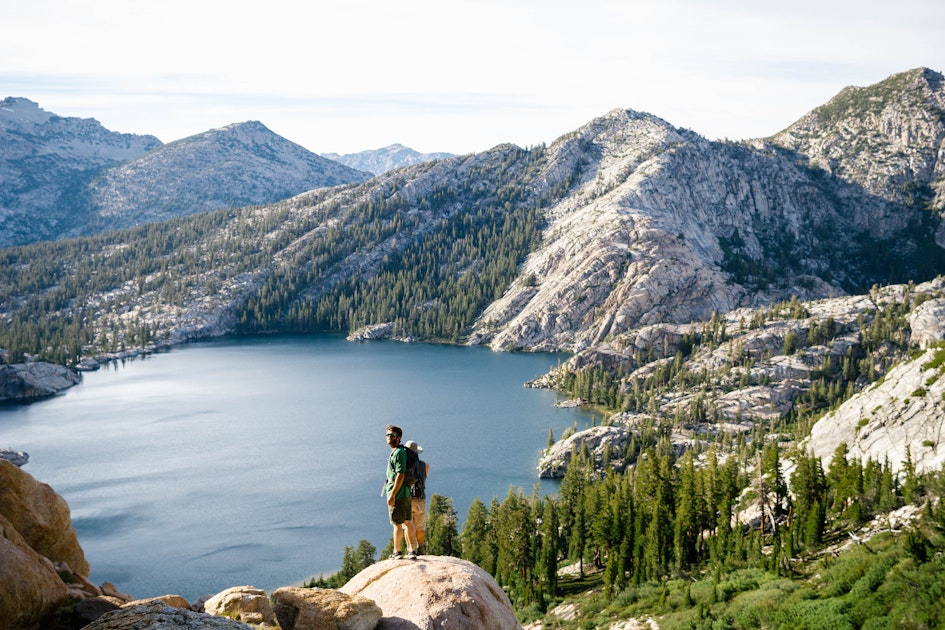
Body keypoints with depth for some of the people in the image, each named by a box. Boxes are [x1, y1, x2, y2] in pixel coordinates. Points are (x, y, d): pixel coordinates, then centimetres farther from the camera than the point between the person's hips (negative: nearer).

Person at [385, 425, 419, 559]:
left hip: (397, 494, -10)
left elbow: (400, 475, -23)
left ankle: (396, 552, 4)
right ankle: (412, 550, 13)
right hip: (406, 494, 10)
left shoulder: (399, 453, -15)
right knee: (408, 522, 11)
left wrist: (392, 494, -23)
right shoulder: (396, 452, 17)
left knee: (397, 524, -2)